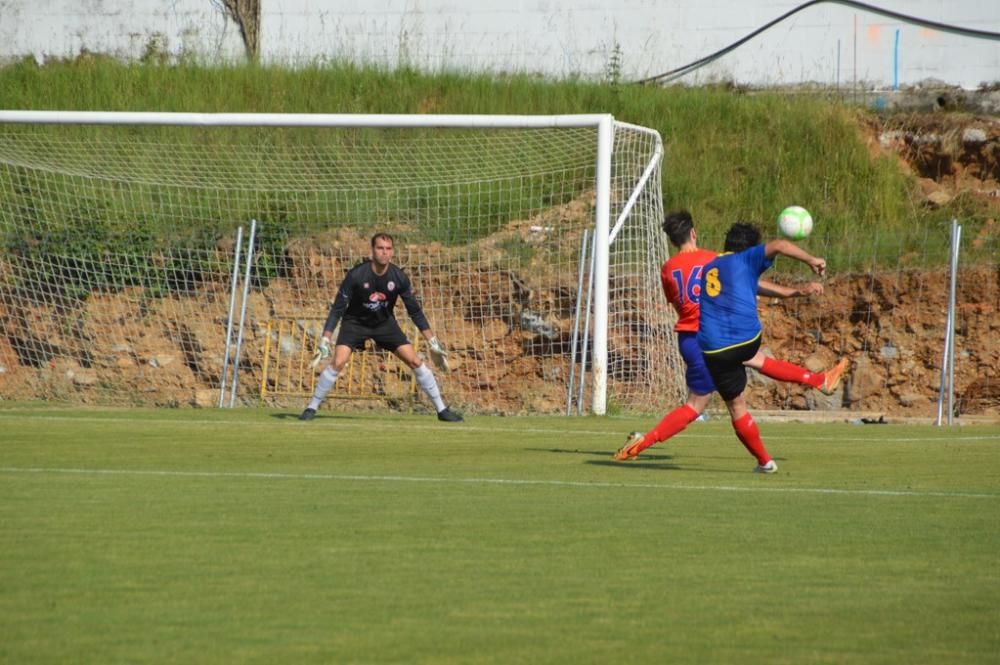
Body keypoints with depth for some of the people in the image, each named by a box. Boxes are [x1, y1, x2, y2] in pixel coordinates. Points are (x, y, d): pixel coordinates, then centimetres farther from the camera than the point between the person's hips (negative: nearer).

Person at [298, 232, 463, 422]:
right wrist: (325, 341, -24)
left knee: (415, 361, -7)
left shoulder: (398, 277, -18)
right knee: (338, 362, -21)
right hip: (355, 322, -2)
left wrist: (433, 343, -6)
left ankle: (441, 409, 4)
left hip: (385, 323, 2)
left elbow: (415, 311, -6)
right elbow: (337, 309, -19)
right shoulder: (356, 275, -25)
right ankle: (311, 408, -6)